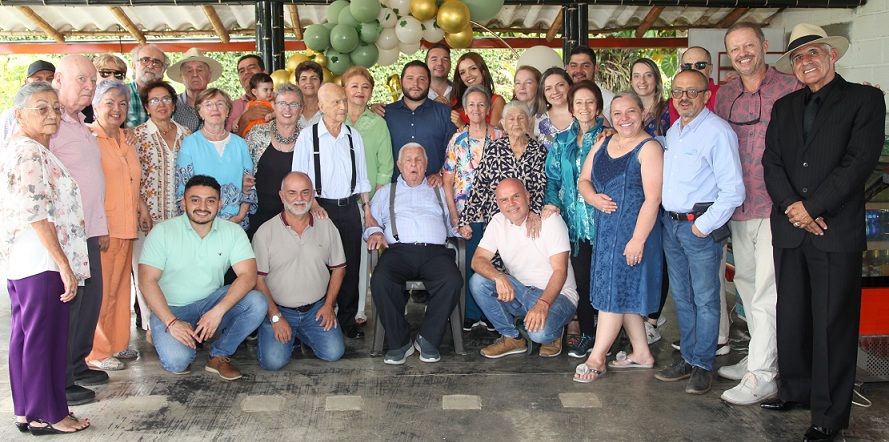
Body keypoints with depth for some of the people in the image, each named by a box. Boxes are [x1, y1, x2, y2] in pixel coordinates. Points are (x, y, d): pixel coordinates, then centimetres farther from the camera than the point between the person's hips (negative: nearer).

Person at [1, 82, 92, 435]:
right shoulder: (30, 153, -15)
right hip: (41, 262, -10)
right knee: (44, 338, -1)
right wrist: (64, 265, -19)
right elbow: (36, 214, -21)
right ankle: (45, 415, 10)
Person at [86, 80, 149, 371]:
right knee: (99, 290, -3)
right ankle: (96, 353, 8)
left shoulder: (126, 143, 18)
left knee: (121, 287, 13)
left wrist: (142, 208, 16)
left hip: (126, 228, 8)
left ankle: (118, 344, 25)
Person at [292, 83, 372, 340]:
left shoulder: (354, 136, 8)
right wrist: (313, 204, -15)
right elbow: (298, 177, -4)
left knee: (351, 265, 6)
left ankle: (348, 319, 17)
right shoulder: (308, 135, -3)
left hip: (350, 207, 3)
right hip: (321, 208, -3)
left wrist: (366, 207, 10)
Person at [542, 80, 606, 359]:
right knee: (581, 279, 7)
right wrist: (552, 202, -2)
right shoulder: (562, 142, 13)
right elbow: (553, 178, 13)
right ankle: (587, 334, 20)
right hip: (575, 220, 3)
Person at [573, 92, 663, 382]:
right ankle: (642, 354, 27)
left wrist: (638, 239, -22)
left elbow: (652, 198, -17)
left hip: (632, 230, -8)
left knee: (616, 291, -2)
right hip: (605, 228, 8)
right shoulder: (603, 143, 12)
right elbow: (583, 179, 14)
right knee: (624, 292, 14)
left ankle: (596, 358, 8)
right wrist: (593, 197, -9)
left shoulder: (649, 148, -11)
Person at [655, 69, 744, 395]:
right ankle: (687, 358, 26)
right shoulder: (672, 131, 13)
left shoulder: (718, 132, -12)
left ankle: (702, 365, 14)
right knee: (681, 295, 14)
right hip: (670, 222, 7)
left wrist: (704, 225, -15)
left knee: (705, 298, 2)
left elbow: (733, 190, -16)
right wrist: (666, 216, 8)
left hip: (701, 225, -7)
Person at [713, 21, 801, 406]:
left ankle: (762, 377, 2)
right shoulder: (724, 95, 11)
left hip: (775, 206, -6)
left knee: (766, 292, -6)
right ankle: (761, 357, 31)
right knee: (746, 284, 15)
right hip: (739, 207, 6)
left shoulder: (791, 89, -5)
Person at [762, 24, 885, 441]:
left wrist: (812, 207, -14)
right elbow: (771, 161, 7)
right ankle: (796, 388, 29)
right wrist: (791, 206, -9)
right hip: (789, 230, 5)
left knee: (832, 324, 1)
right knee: (790, 317, 12)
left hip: (836, 231, -4)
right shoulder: (784, 106, 16)